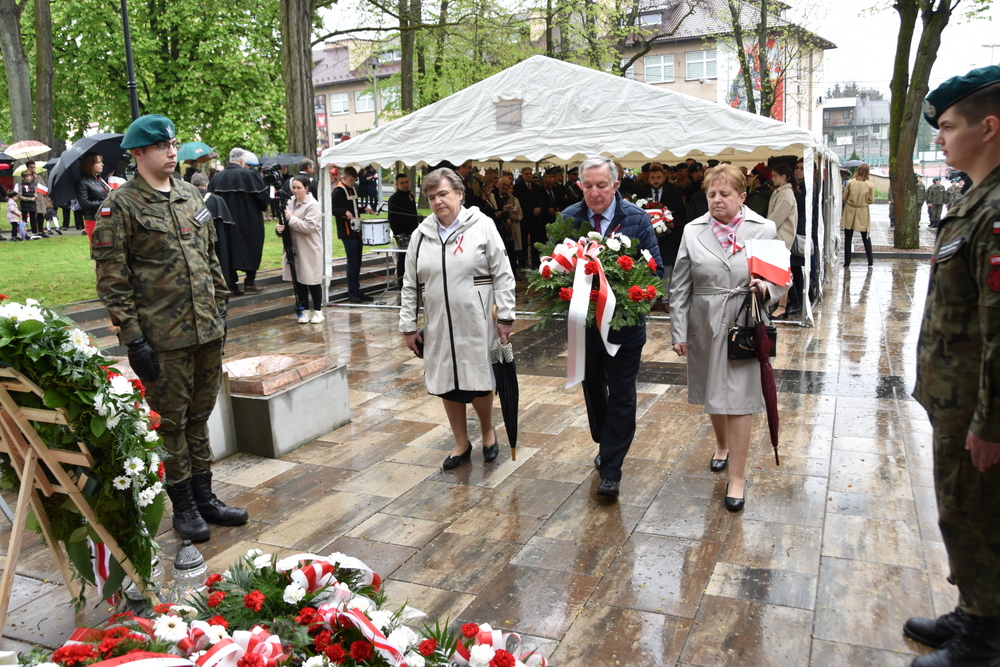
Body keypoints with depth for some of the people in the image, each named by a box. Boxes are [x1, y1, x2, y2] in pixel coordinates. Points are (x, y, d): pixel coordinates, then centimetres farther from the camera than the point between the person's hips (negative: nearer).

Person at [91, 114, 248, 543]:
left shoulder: (191, 195, 12)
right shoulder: (120, 206, -7)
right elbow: (112, 280, -10)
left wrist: (219, 306, 16)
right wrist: (133, 338, -14)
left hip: (207, 330, 6)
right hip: (162, 336, -6)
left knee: (200, 415, 15)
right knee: (170, 421, 6)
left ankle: (204, 495, 28)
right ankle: (183, 505, 20)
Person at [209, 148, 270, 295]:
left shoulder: (216, 177, 2)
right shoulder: (250, 175, -12)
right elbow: (263, 196, -12)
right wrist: (263, 207, 9)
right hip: (249, 223, -4)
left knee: (229, 252, 9)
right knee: (251, 250, 11)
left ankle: (232, 286, 7)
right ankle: (250, 282, 11)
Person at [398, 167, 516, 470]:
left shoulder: (482, 226, -4)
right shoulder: (421, 235, 6)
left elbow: (502, 275, -5)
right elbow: (410, 285, 10)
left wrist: (505, 317, -8)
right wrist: (408, 326, 7)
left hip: (476, 325, -4)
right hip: (438, 326, 4)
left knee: (477, 383, 2)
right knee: (447, 385, 11)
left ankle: (488, 430, 32)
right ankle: (462, 444, 29)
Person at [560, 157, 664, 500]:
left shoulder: (636, 219, -8)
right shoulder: (568, 218, 0)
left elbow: (655, 269, -8)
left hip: (625, 324, -3)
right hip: (584, 323, 3)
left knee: (621, 396, 0)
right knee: (593, 391, 18)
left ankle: (611, 471, 7)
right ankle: (606, 446, 40)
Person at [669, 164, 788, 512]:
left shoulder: (764, 229, -2)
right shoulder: (693, 231, 2)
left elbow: (782, 277, 4)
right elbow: (680, 287, 3)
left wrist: (766, 288, -19)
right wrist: (679, 332, -1)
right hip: (704, 326, 3)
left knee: (739, 401, -2)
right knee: (712, 393, 19)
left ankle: (737, 477, 9)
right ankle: (722, 444, 47)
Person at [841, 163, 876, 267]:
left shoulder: (850, 182, -11)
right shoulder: (870, 185, -10)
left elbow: (844, 197, -4)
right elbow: (871, 200, -4)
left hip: (850, 211, -1)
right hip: (863, 213, 1)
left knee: (848, 237, 6)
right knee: (866, 237, 14)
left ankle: (847, 261, 5)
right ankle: (870, 260, 16)